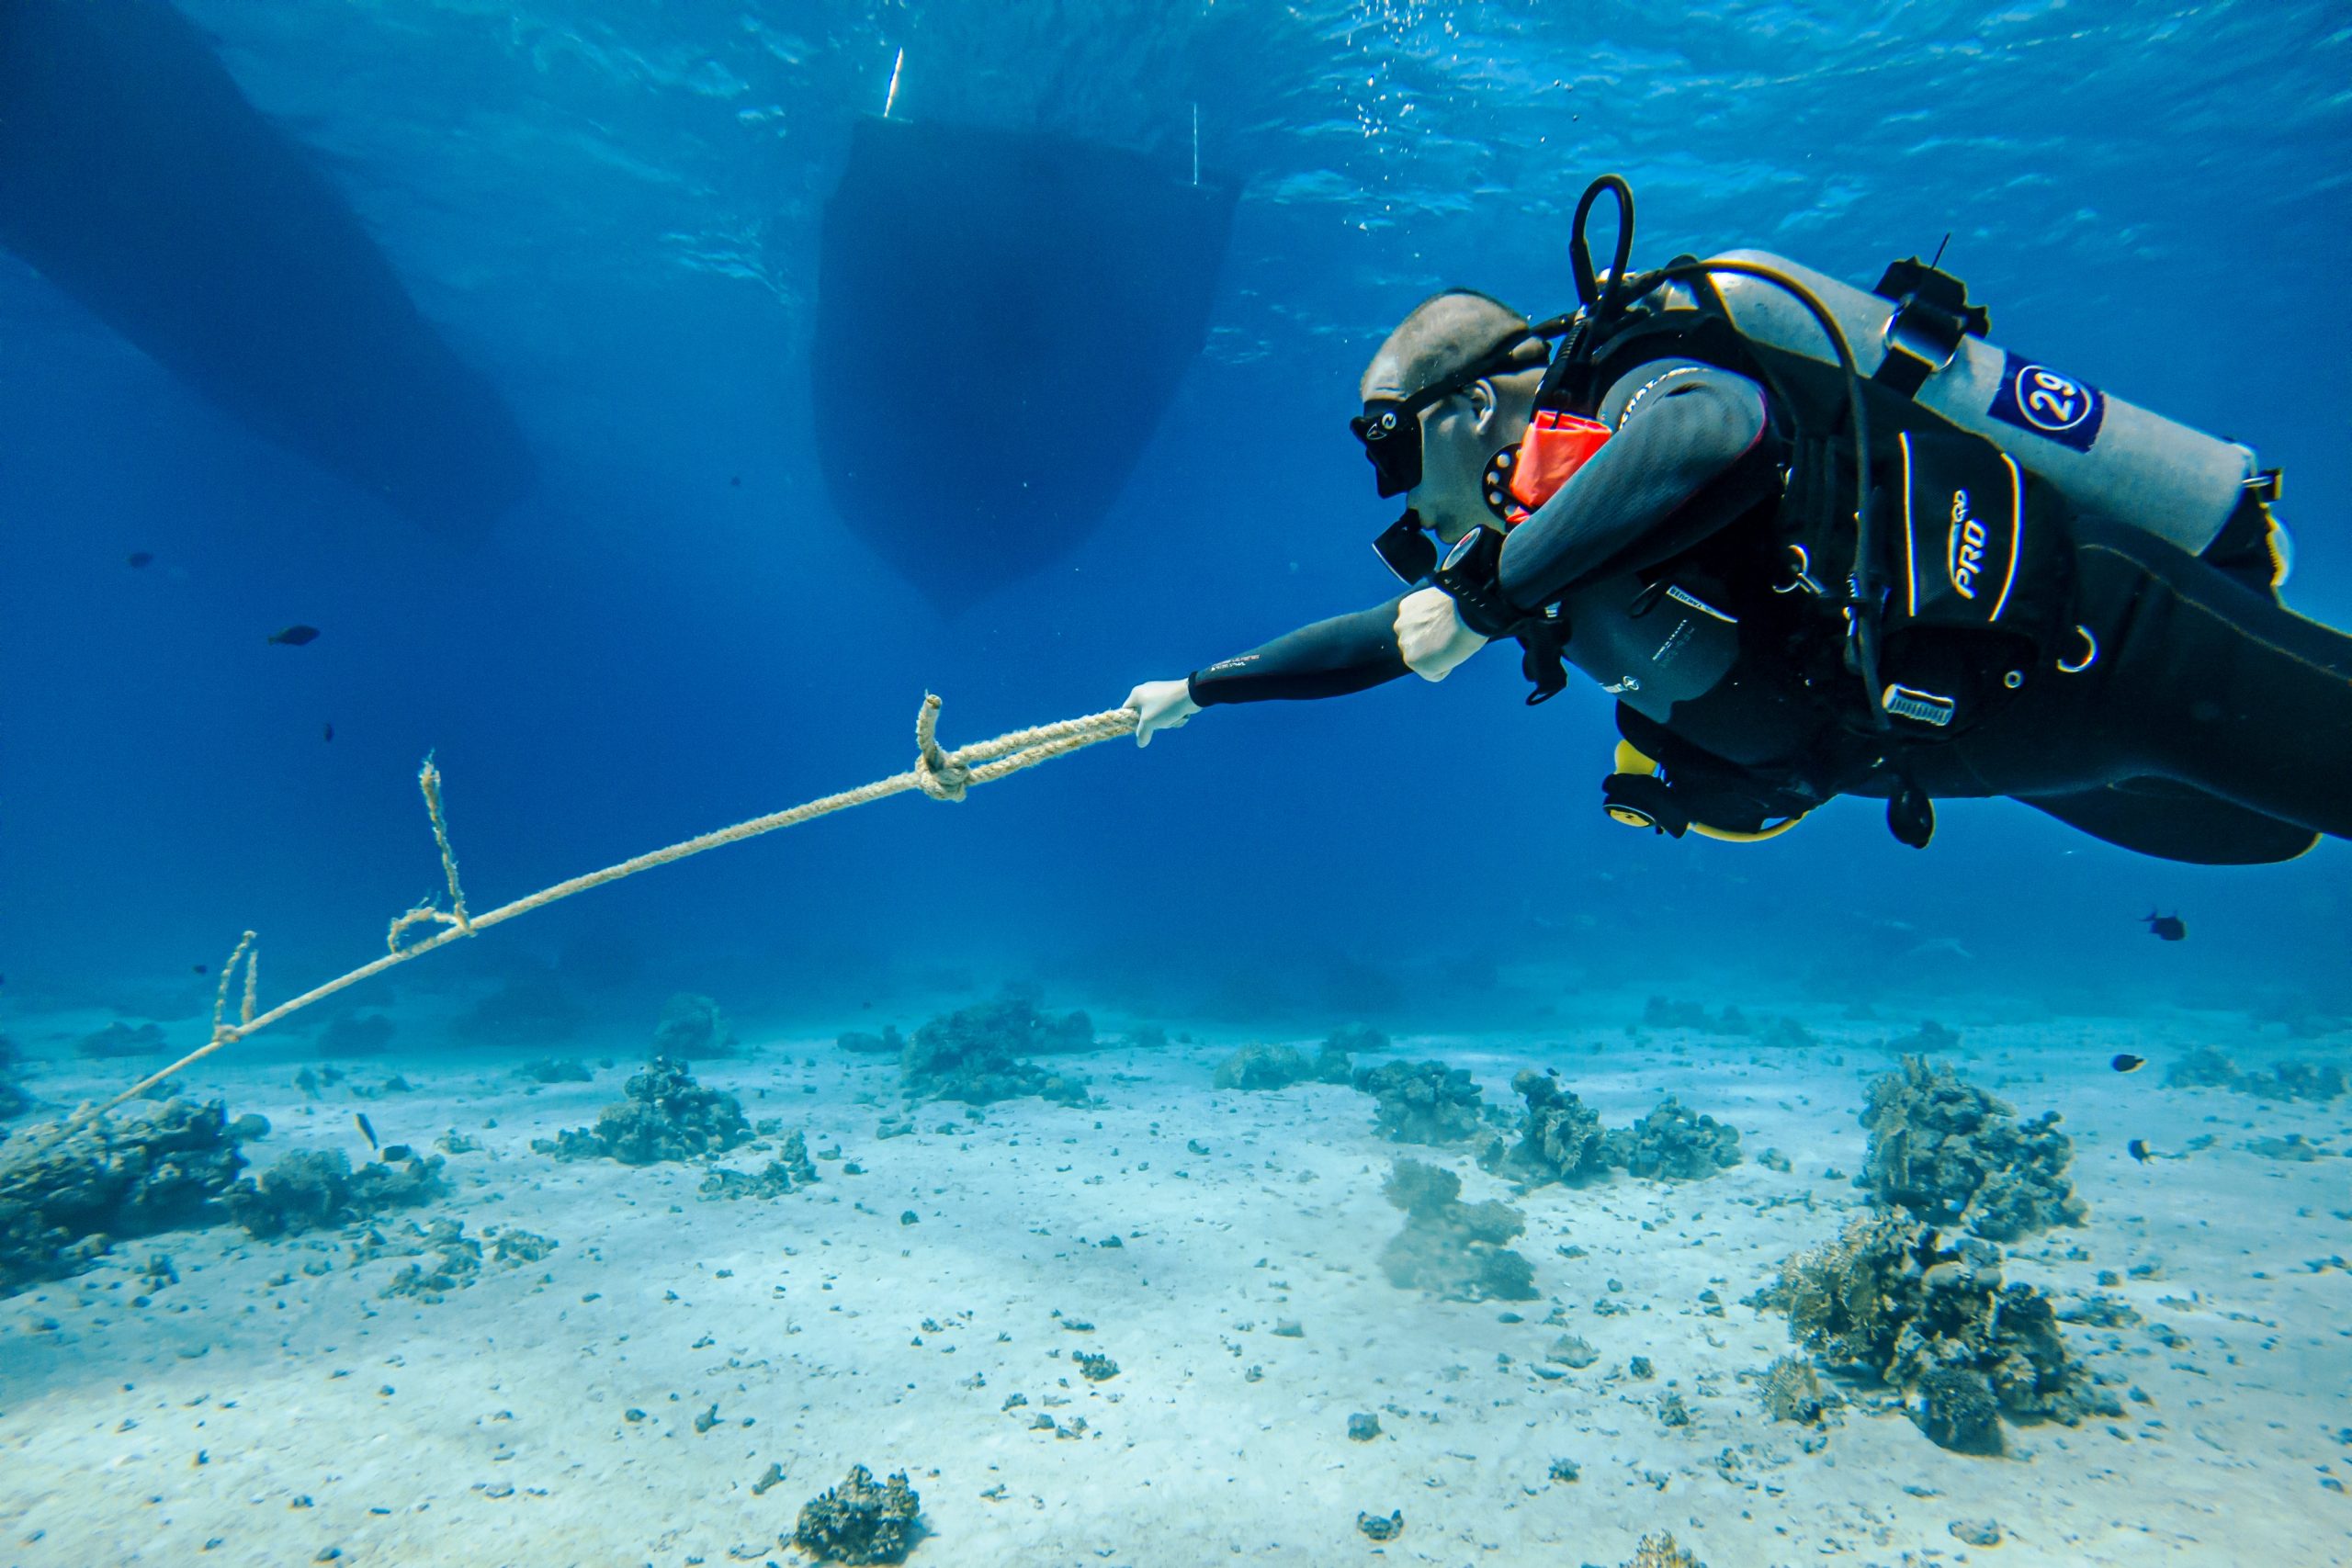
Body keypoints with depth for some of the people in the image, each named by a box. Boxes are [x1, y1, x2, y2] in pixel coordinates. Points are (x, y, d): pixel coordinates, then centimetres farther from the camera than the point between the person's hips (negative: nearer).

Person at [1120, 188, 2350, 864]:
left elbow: (1720, 430, -46)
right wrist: (1201, 689, 20)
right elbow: (1391, 634, 16)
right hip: (1991, 723, 8)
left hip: (2076, 627, -8)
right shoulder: (1546, 553, 5)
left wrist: (1490, 589, -38)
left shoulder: (1647, 383, -20)